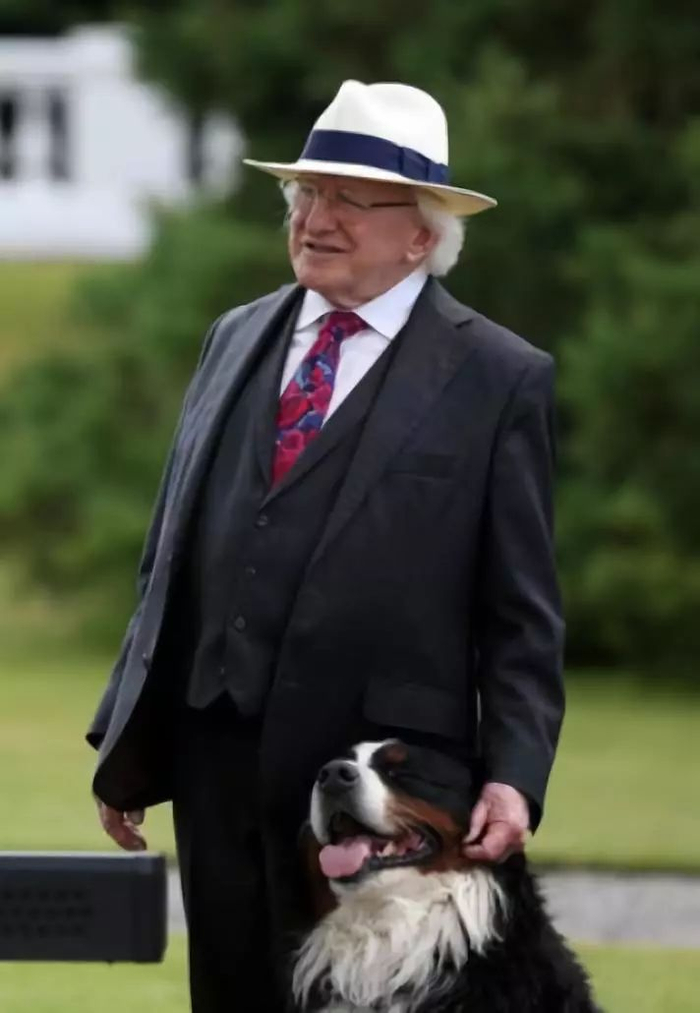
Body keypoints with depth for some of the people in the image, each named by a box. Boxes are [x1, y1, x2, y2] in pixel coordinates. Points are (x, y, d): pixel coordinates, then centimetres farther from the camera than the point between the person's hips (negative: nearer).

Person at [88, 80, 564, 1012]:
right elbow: (171, 556, 15)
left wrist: (513, 777, -13)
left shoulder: (498, 379, -2)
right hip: (218, 756, 5)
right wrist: (129, 743, 12)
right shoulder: (238, 338, 14)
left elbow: (522, 612, -4)